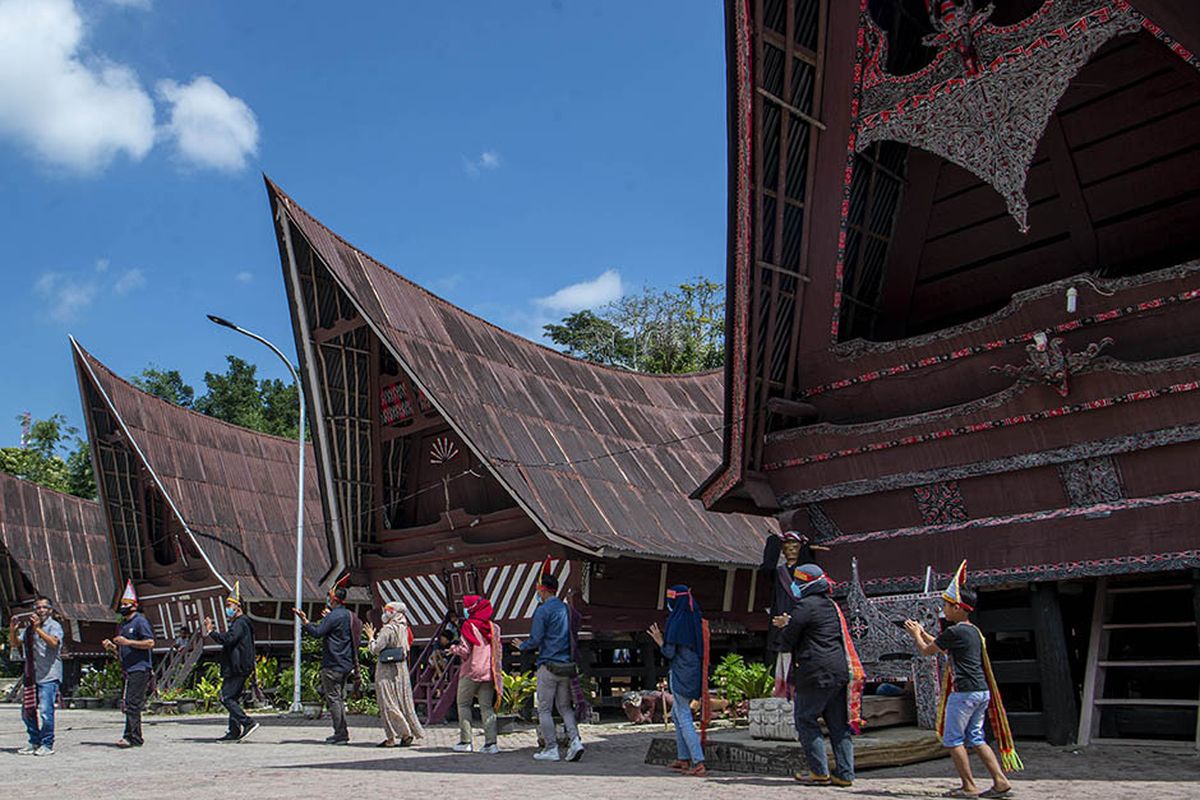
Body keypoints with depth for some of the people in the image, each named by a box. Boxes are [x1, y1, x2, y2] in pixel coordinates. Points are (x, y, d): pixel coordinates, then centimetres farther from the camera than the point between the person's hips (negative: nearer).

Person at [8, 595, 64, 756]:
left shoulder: (54, 625, -4)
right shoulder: (29, 627, 14)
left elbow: (54, 642, -22)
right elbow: (15, 644, 10)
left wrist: (37, 628, -26)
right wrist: (12, 630, -6)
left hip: (49, 676, -7)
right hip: (31, 675, 7)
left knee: (45, 711, -12)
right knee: (27, 711, 11)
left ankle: (47, 745, -1)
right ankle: (34, 742, 25)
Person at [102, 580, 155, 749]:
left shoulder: (140, 621, -6)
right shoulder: (123, 624, 21)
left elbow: (150, 643, -16)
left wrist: (128, 642, -18)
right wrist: (111, 646, 8)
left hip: (139, 669, -9)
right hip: (128, 670, 9)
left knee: (131, 703, -13)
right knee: (127, 704, 9)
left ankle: (132, 737, -12)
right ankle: (136, 738, 13)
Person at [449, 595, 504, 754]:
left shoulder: (469, 626, -9)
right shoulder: (494, 627, 8)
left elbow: (464, 651, -13)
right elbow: (498, 651, 9)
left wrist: (453, 648, 5)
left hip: (471, 671, -4)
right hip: (489, 673, 5)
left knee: (463, 704, 9)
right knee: (487, 707, 6)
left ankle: (466, 741, 6)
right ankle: (491, 743, -3)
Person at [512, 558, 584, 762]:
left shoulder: (543, 611, -10)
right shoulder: (566, 609, 12)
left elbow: (535, 640, -12)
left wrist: (521, 646, 8)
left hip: (548, 665, -7)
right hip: (566, 666, 7)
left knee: (544, 709, 3)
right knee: (565, 707, 13)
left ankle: (551, 749, 3)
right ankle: (575, 740, -4)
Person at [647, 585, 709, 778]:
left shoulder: (676, 622, -15)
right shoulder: (696, 620, 7)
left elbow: (670, 653, -15)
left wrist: (660, 641, 0)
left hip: (680, 675, -8)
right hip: (695, 674, 8)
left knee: (684, 718, -3)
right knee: (677, 714, 20)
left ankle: (698, 763, -8)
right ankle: (683, 758, 22)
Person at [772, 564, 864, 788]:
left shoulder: (804, 606, -10)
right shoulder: (831, 605, 17)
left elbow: (788, 640, -7)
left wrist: (784, 627, 14)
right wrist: (788, 624, 23)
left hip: (815, 673, -8)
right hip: (840, 671, 8)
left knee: (805, 720, 2)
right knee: (839, 723, 10)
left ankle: (820, 773, 1)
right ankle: (844, 774, 10)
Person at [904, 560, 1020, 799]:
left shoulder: (954, 632, -15)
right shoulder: (974, 631, 14)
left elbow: (926, 651, -3)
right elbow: (942, 646, 28)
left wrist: (916, 635, 15)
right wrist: (922, 632, 32)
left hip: (965, 692, -9)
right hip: (982, 691, 9)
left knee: (952, 739, 1)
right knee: (975, 738, 15)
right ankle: (1000, 781, 10)